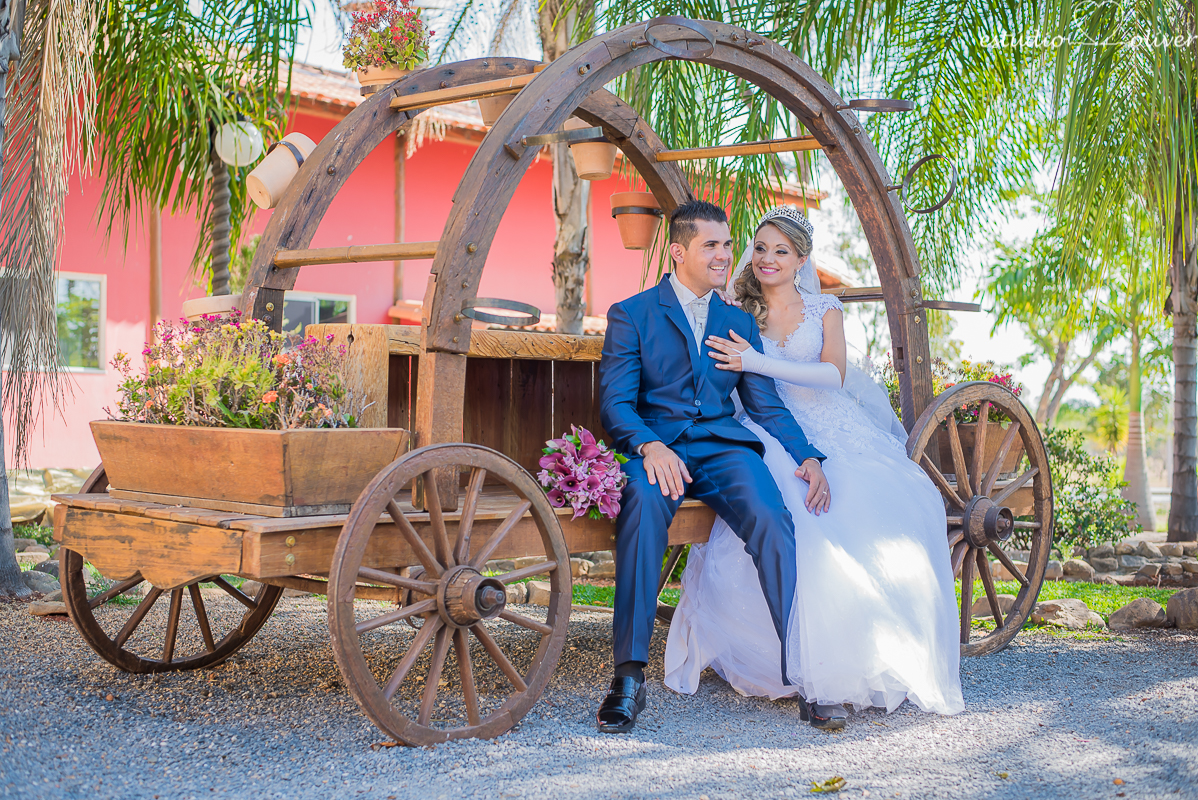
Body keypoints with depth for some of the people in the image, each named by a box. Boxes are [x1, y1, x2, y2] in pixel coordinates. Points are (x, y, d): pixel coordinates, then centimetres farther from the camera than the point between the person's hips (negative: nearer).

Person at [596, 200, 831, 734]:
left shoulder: (740, 323, 21)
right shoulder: (631, 315, 8)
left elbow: (766, 405, 18)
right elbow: (614, 403, -2)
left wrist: (807, 458, -1)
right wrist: (650, 447, -23)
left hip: (724, 447, 3)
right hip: (657, 447, -3)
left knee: (772, 519, -29)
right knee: (643, 503, -37)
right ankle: (629, 676, -35)